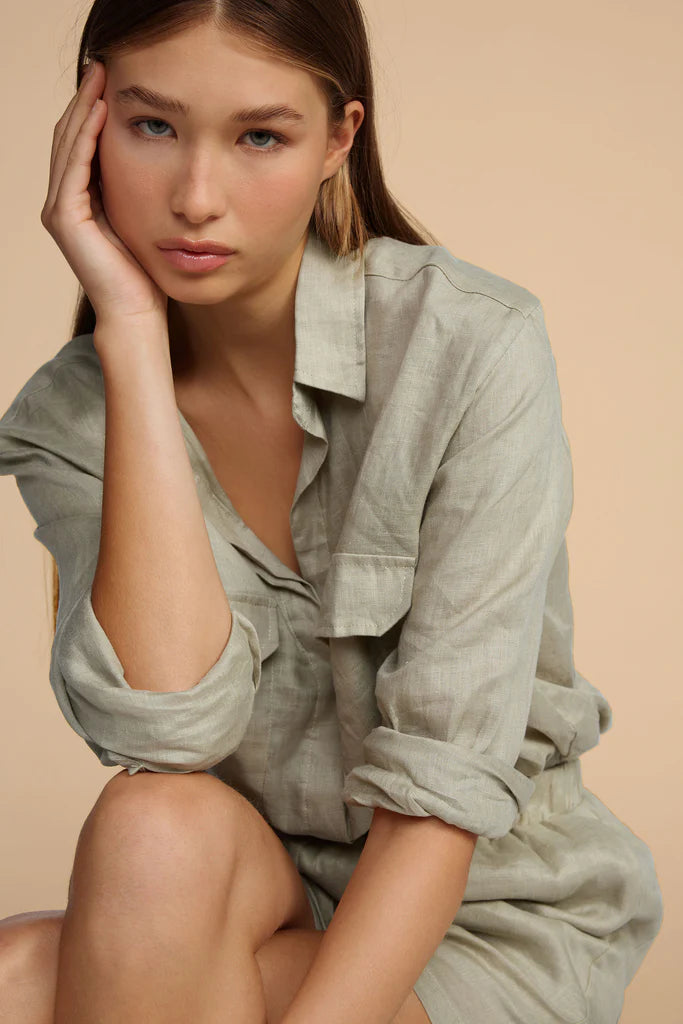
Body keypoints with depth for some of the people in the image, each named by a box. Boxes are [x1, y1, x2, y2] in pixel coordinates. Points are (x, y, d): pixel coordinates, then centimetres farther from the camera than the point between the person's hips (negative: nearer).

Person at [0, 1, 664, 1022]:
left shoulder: (474, 346, -16)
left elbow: (450, 779, -19)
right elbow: (169, 728, -24)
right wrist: (132, 329, -22)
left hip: (488, 909, -3)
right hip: (252, 901, 4)